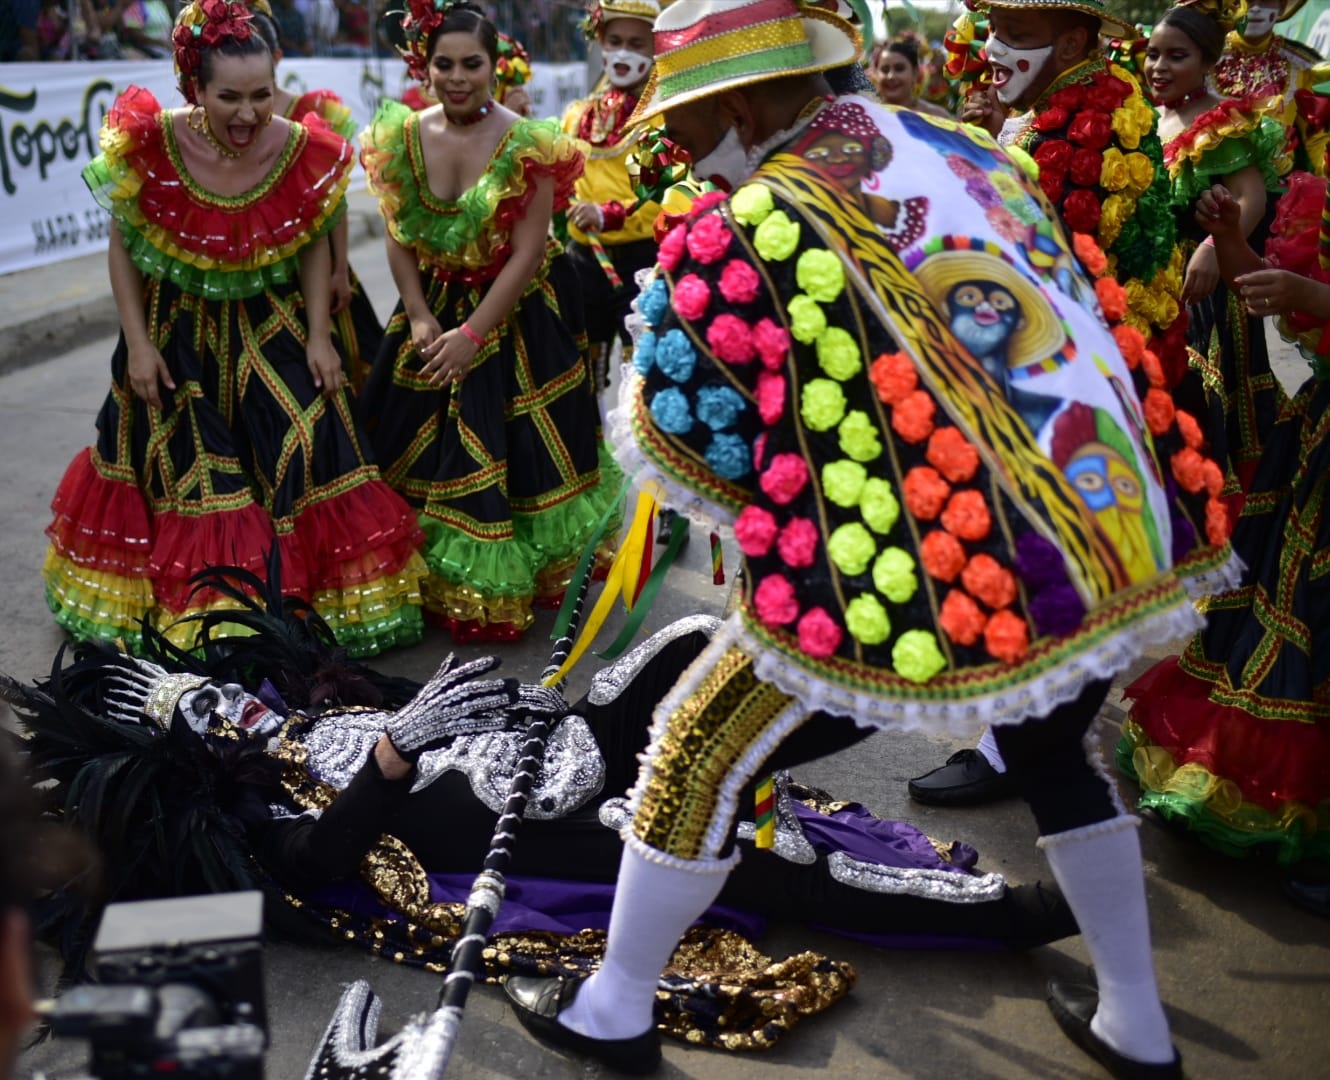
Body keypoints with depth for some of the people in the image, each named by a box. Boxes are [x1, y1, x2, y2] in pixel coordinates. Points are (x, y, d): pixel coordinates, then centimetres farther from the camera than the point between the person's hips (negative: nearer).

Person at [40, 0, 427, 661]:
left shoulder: (303, 151, -15)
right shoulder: (151, 146, -19)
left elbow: (313, 248, -1)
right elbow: (122, 247, -7)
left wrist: (318, 336, -8)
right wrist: (138, 344, -10)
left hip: (272, 333, 1)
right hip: (176, 336, -1)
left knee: (303, 456, -3)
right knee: (180, 473, 7)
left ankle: (319, 598, 15)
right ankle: (183, 604, 25)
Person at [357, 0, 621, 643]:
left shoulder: (526, 146, -16)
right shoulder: (402, 138, -3)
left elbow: (527, 254, -17)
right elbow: (398, 240, 1)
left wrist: (473, 334, -19)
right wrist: (421, 319, -11)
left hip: (515, 318, -4)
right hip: (434, 309, 5)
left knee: (507, 449, -1)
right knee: (415, 442, 11)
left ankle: (494, 586, 15)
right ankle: (416, 577, 28)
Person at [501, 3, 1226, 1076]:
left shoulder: (738, 236, -9)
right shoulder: (962, 148, 10)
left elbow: (664, 429, -2)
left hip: (919, 576, -7)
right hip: (1116, 537, 7)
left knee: (700, 757, 14)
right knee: (1053, 752, 34)